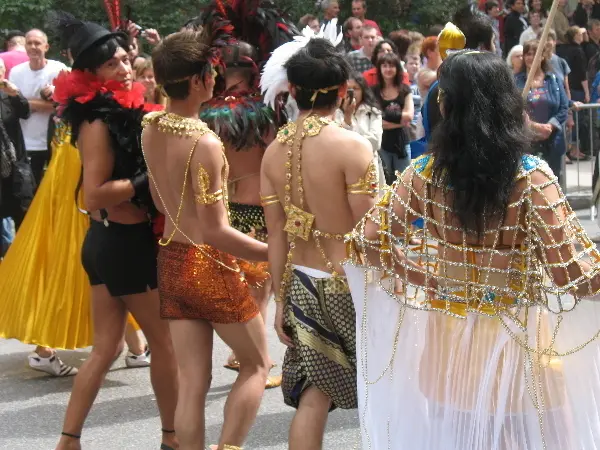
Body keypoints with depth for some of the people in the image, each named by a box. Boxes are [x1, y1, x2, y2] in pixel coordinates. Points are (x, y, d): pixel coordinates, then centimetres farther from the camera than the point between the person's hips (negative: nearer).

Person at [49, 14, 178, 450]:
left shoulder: (119, 112, 9)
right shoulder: (99, 122, -18)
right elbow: (96, 193, -23)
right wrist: (147, 180, -19)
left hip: (109, 241, 9)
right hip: (124, 243, -9)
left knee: (106, 347, 12)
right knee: (165, 340, 6)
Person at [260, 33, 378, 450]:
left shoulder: (275, 151, 1)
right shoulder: (353, 146, -16)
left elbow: (277, 235, 5)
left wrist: (281, 300, 12)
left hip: (303, 284, 5)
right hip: (349, 282, -5)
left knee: (312, 396, 9)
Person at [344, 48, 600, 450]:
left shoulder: (427, 173, -9)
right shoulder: (531, 177, -17)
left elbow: (367, 244, -4)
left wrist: (426, 276, 7)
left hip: (448, 337, 3)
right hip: (515, 339, -3)